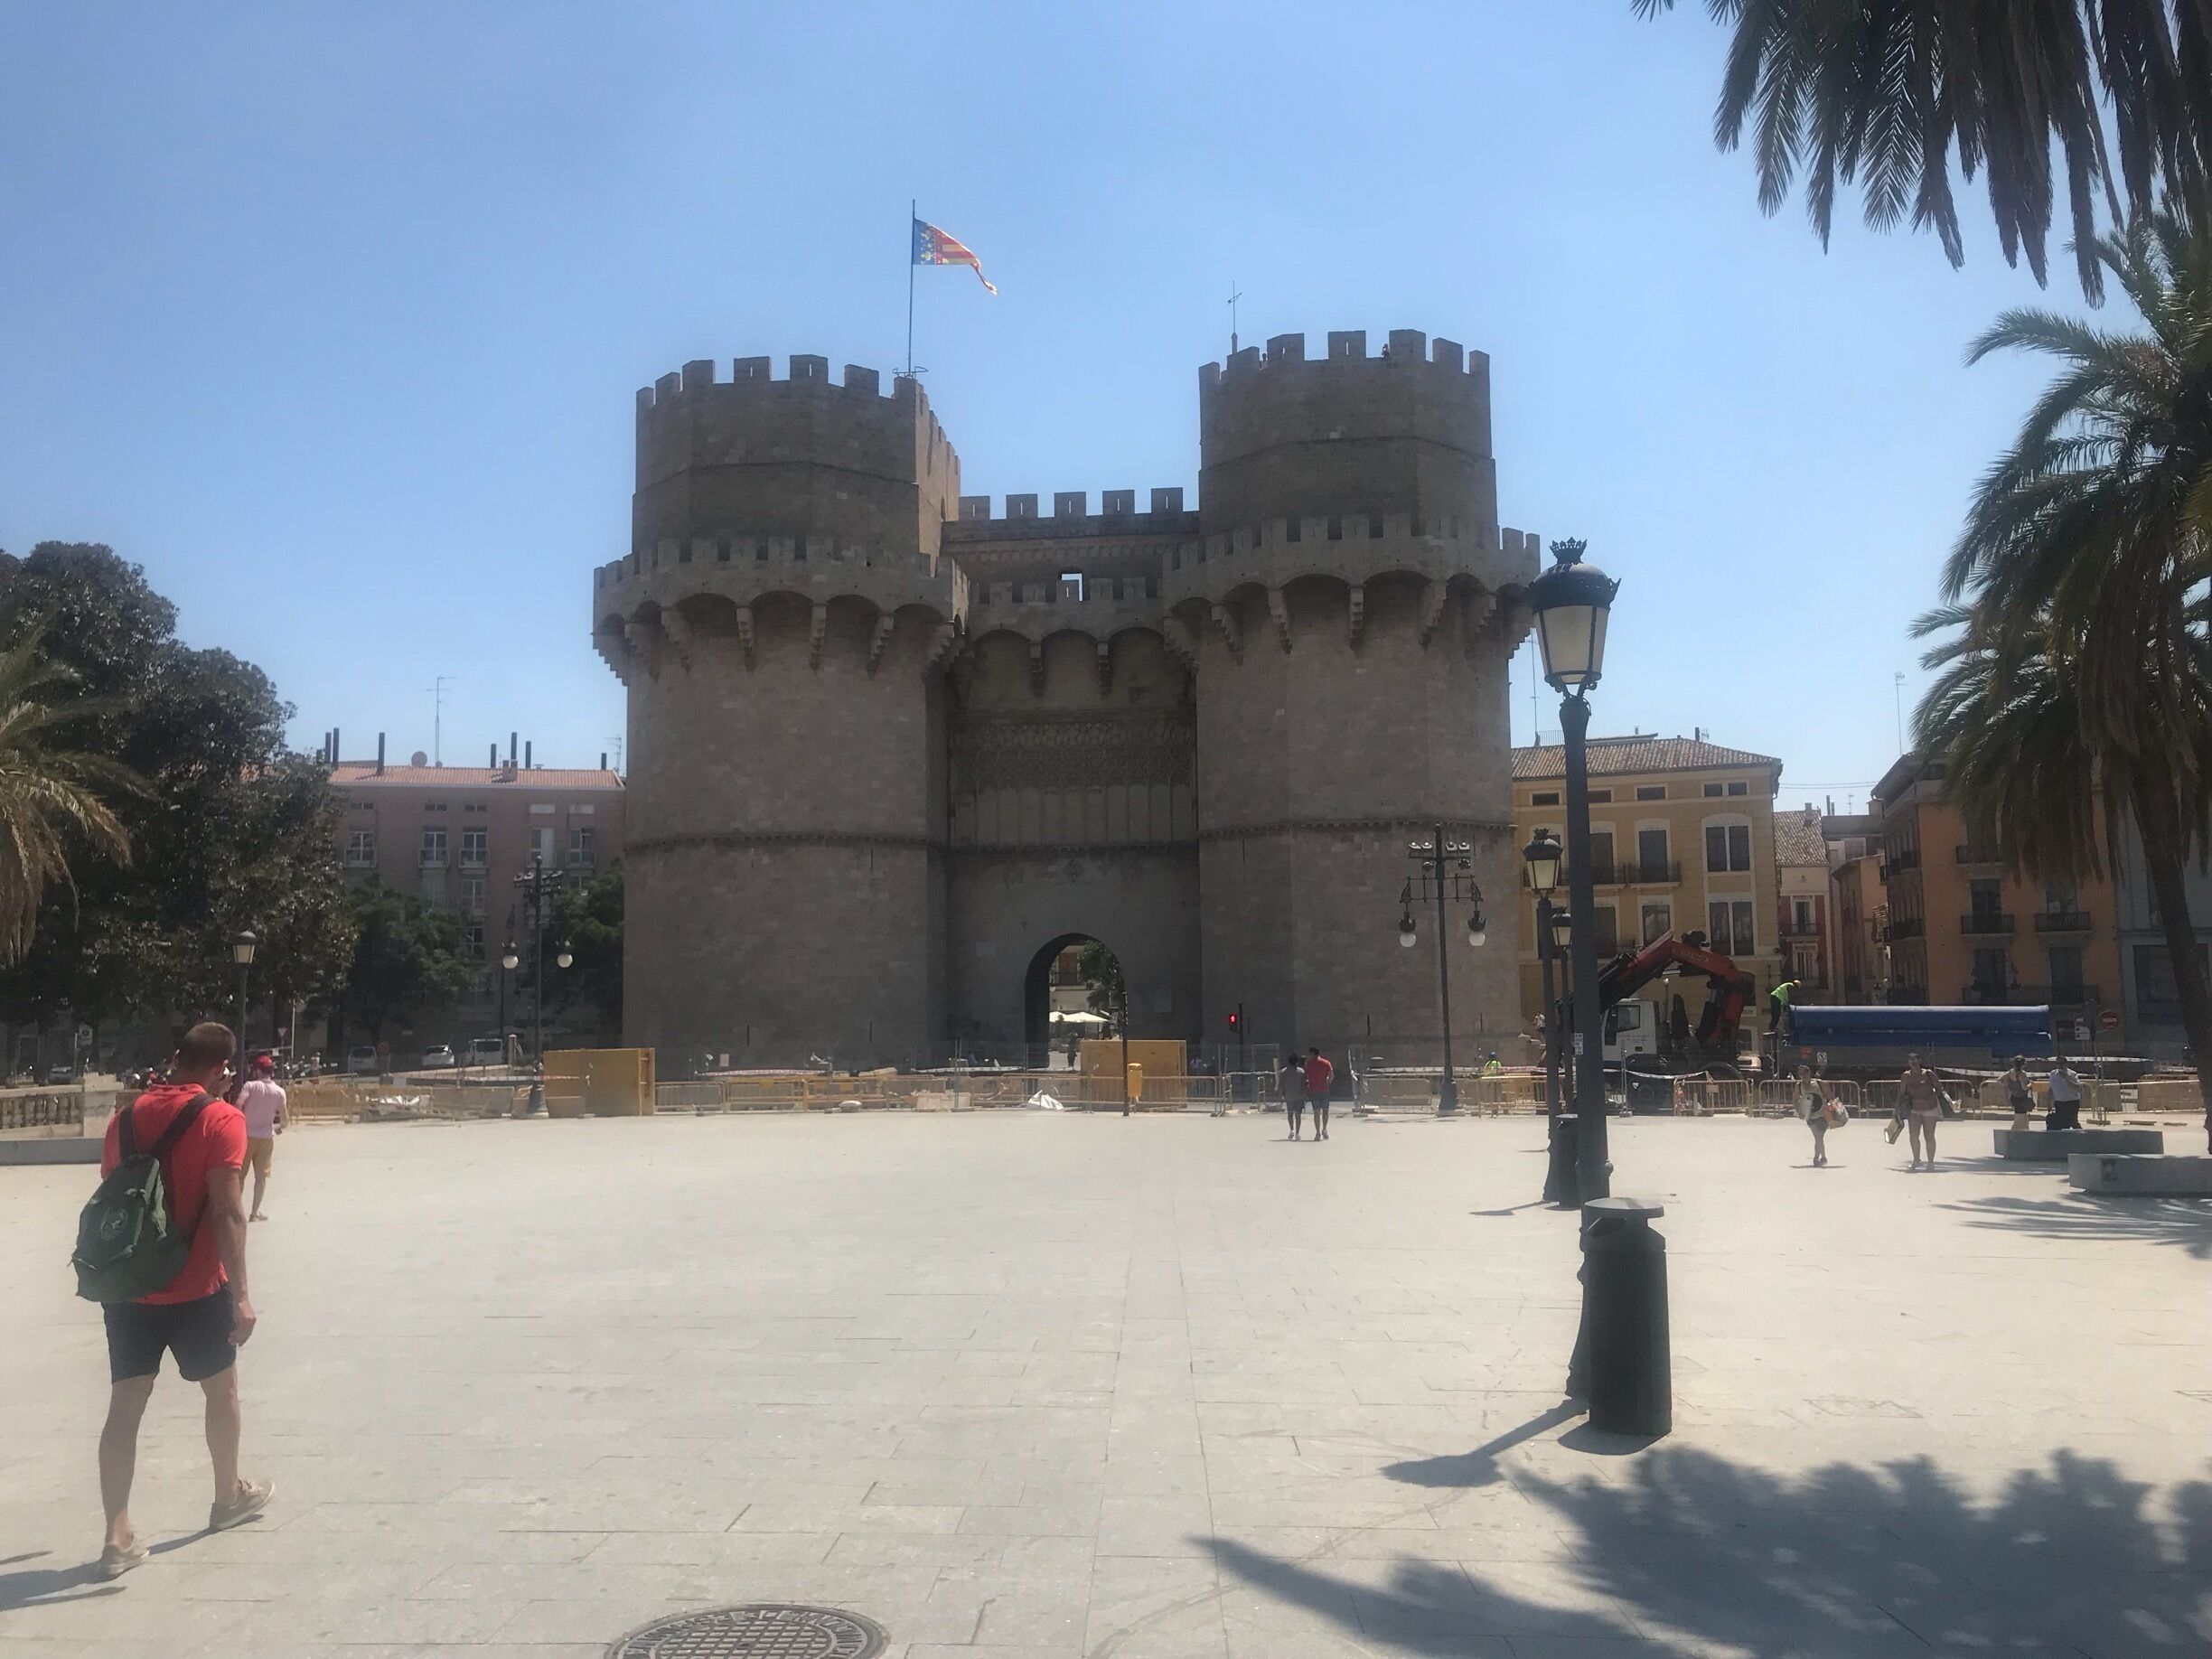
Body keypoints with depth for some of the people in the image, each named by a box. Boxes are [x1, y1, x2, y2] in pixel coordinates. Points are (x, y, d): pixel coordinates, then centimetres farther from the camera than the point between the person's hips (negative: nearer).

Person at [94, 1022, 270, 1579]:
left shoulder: (126, 1116, 5)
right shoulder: (222, 1119, -13)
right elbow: (225, 1211, -19)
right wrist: (241, 1292, -16)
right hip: (195, 1288, -4)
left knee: (125, 1407, 7)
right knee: (222, 1390, 17)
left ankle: (118, 1538, 6)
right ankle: (229, 1496, 33)